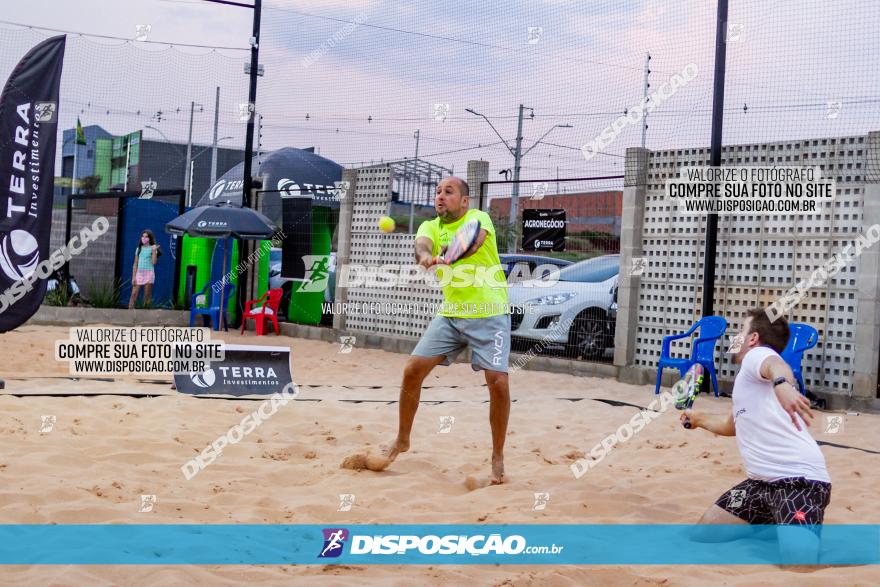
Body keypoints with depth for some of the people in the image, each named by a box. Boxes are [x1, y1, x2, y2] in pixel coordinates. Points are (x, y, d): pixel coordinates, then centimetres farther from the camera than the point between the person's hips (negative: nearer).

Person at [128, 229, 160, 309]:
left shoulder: (152, 248, 3)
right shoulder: (139, 248, 12)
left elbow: (154, 262, -9)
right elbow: (135, 264, 12)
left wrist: (154, 250, -15)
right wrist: (133, 277, 6)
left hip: (149, 273, -3)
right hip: (139, 273, 3)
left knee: (147, 295, -1)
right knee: (134, 294, -6)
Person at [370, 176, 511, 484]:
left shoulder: (479, 218, -8)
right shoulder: (430, 226, 4)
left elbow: (474, 241, -32)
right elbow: (422, 244, -19)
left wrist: (448, 255, -54)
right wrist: (424, 256, -45)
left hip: (489, 315, -4)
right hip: (450, 314, 4)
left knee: (498, 382, -15)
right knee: (413, 370, -3)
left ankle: (498, 457, 4)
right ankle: (402, 440, 17)